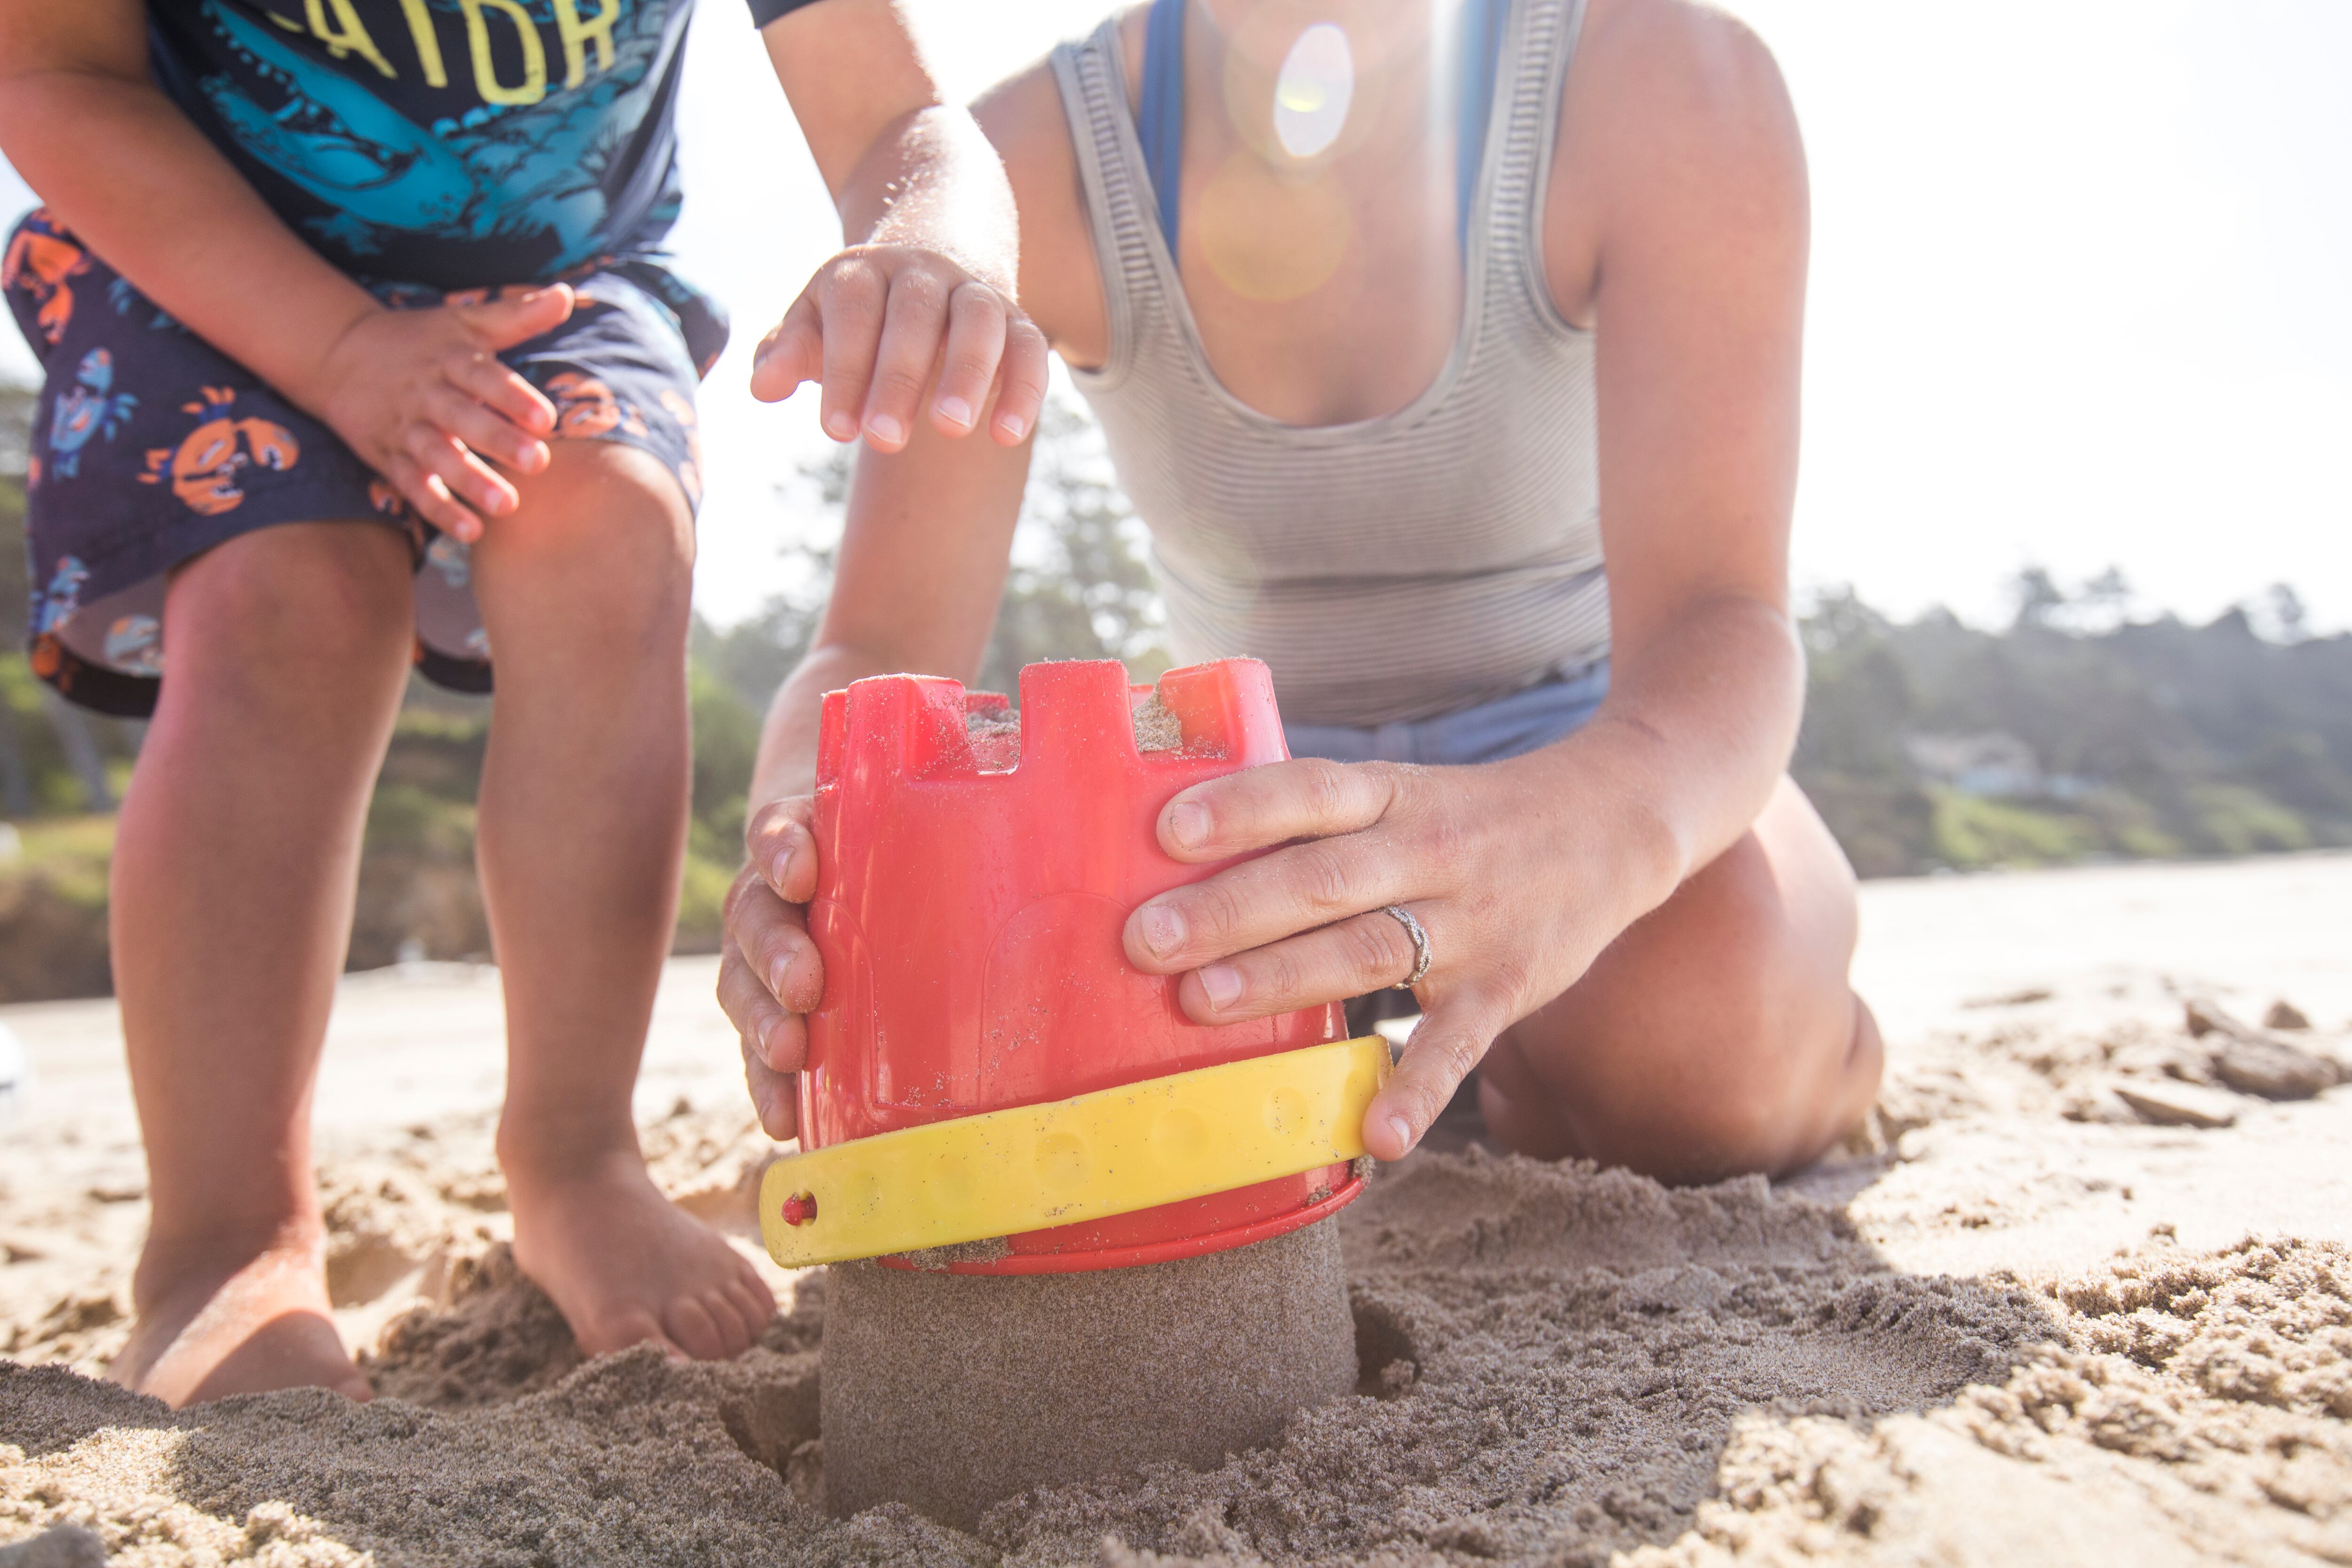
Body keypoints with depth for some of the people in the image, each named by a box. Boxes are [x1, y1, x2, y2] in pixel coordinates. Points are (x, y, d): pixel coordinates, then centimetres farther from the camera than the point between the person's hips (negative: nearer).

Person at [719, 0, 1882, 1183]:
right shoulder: (1027, 163, -16)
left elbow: (1717, 613, -31)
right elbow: (881, 647, -20)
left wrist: (1593, 824, -55)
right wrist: (806, 828, -44)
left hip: (1591, 746, -2)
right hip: (1270, 779, 3)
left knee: (1697, 1000, -36)